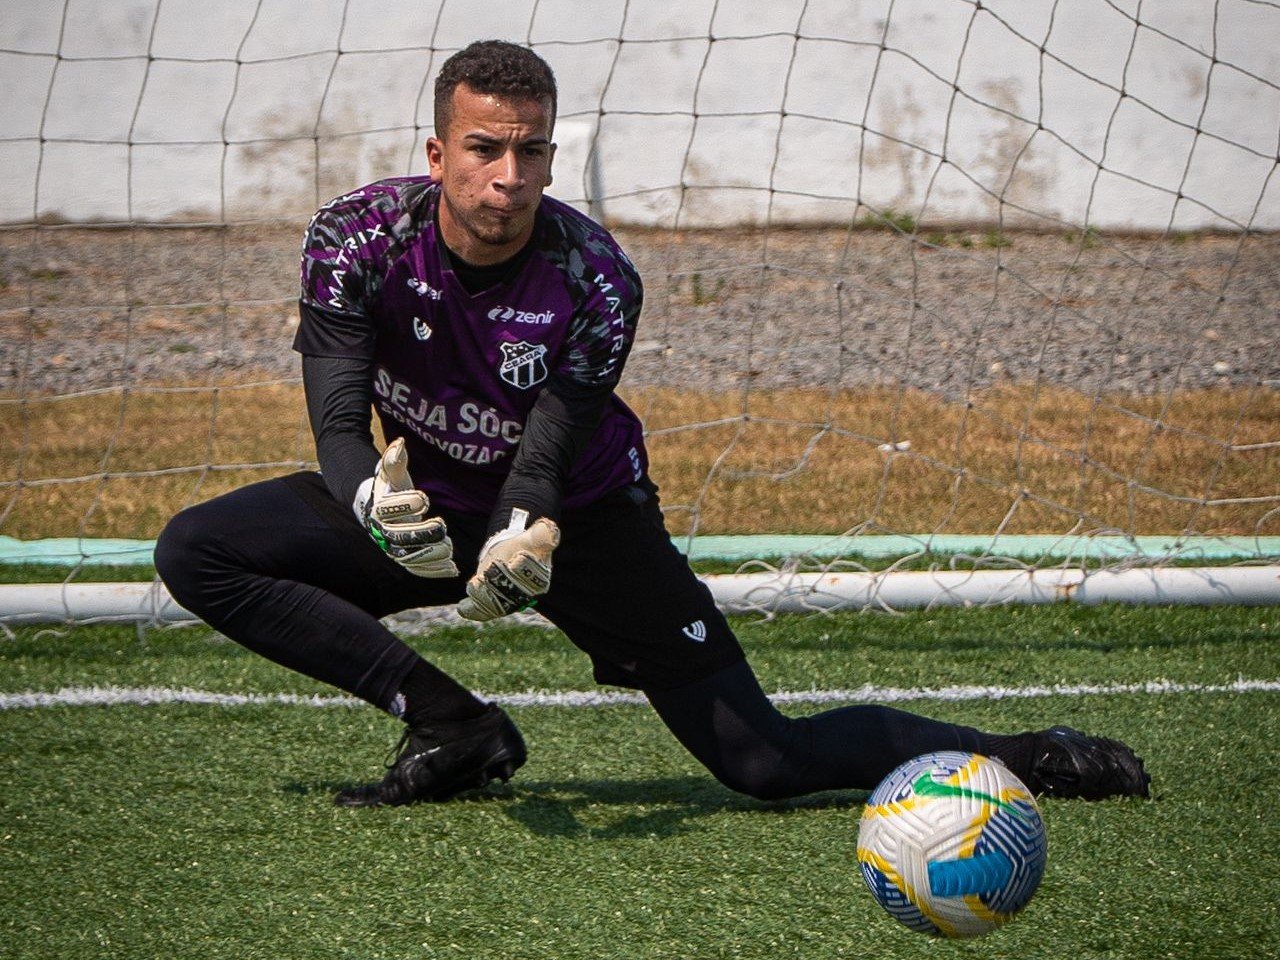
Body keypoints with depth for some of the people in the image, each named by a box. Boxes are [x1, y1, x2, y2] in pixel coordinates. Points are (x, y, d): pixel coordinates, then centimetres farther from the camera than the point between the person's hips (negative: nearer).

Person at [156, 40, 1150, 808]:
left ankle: (1014, 756, 8)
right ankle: (452, 727, -12)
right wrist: (377, 504, -52)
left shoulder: (596, 278, -27)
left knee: (766, 760, -13)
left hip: (580, 520, -3)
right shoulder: (359, 240, -22)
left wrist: (523, 540, -54)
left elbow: (544, 461, -29)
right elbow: (339, 425, -28)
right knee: (198, 551, -18)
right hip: (426, 509, 3)